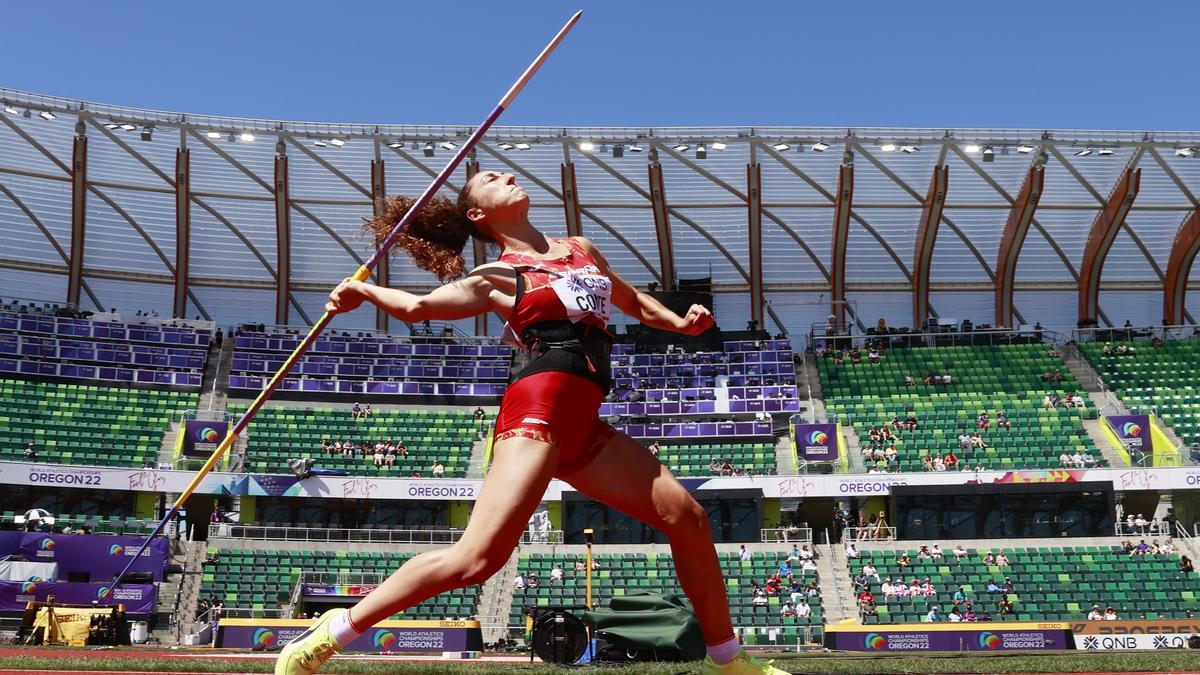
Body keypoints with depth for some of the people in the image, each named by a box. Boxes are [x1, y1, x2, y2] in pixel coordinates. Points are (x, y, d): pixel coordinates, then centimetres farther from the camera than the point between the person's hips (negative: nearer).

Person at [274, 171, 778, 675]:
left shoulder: (581, 249, 24)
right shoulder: (497, 277, 8)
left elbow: (636, 303, 33)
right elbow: (417, 306, 0)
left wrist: (682, 322, 16)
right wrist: (365, 291, -13)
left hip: (581, 427, 7)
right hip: (538, 409, -7)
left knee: (687, 518, 7)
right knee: (478, 558, -19)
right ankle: (331, 633, -7)